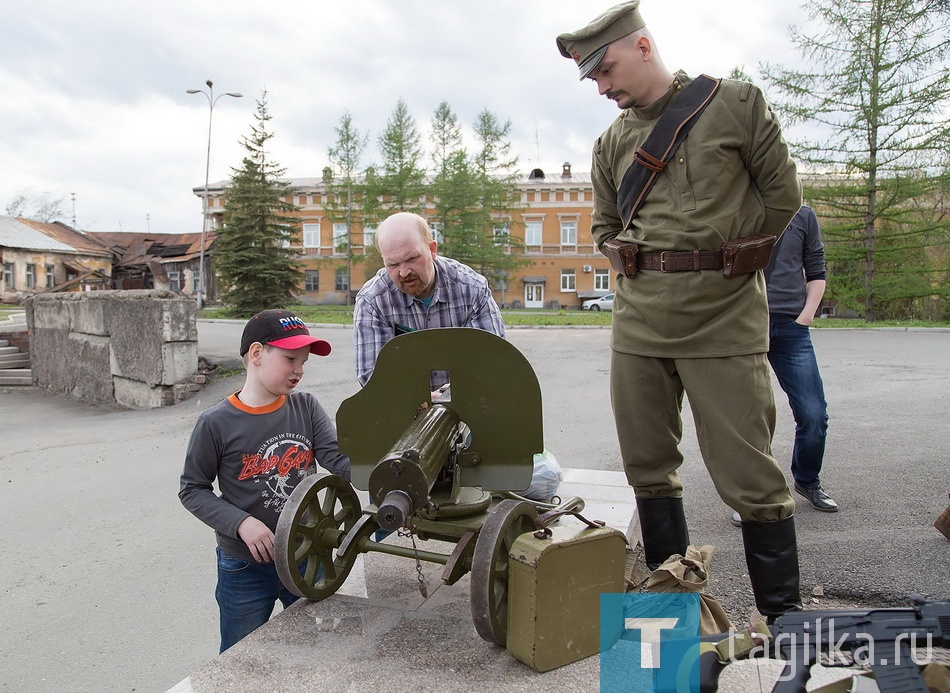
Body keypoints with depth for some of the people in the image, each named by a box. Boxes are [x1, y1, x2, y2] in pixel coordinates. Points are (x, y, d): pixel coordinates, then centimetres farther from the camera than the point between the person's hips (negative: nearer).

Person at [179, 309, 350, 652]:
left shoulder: (306, 407, -5)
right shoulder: (216, 424, -13)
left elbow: (339, 459, -15)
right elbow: (192, 490, -5)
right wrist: (241, 523, -20)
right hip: (246, 569, -3)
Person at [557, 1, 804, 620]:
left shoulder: (736, 104, 4)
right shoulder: (612, 144, 14)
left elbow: (782, 195, 5)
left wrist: (717, 259, 4)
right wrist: (646, 263, 6)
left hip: (725, 317, -4)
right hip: (639, 319, 5)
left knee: (749, 472, -3)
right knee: (649, 467, 9)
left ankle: (785, 619, 15)